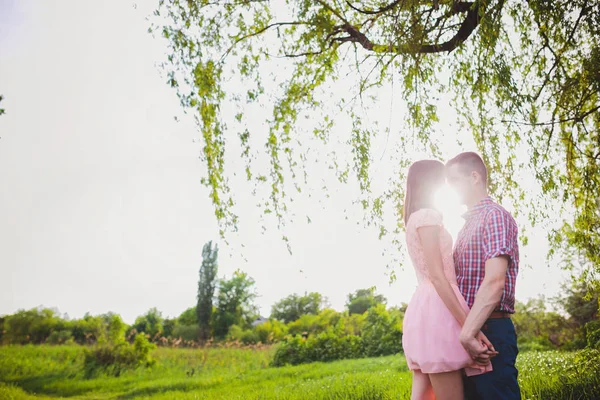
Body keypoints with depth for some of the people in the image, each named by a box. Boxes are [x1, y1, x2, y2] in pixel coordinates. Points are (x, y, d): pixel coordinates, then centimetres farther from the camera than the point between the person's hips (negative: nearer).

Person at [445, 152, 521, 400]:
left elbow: (495, 281, -21)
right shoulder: (468, 224, 19)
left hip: (488, 331, -9)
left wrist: (468, 332, -24)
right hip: (468, 331, 9)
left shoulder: (494, 215, -9)